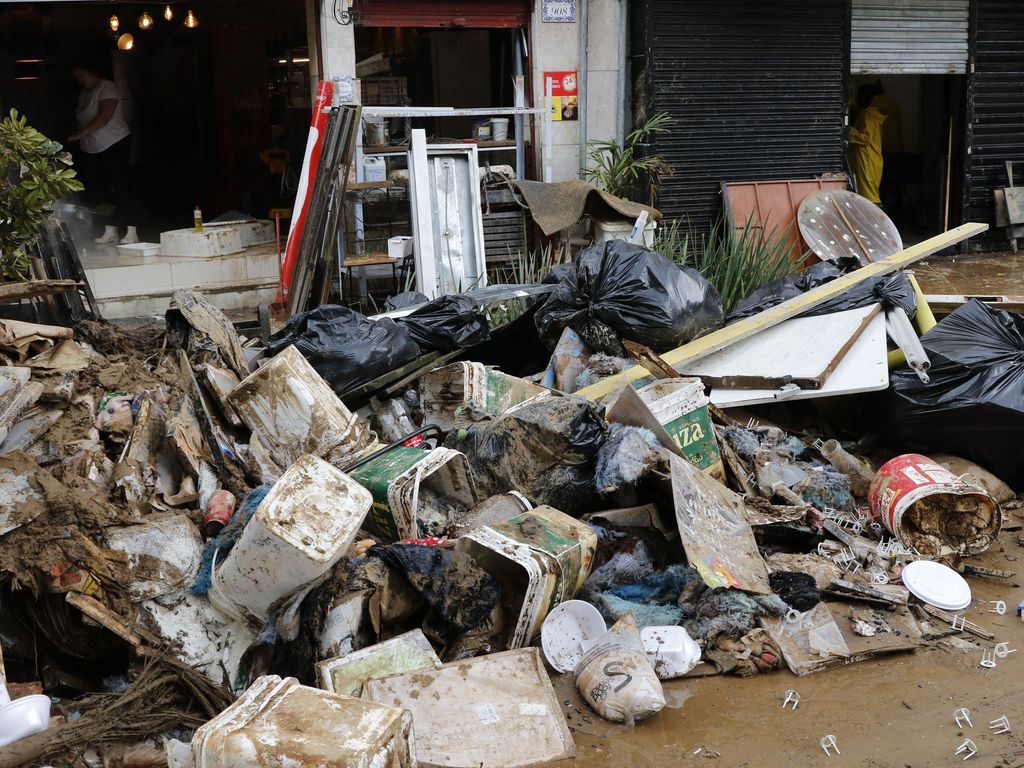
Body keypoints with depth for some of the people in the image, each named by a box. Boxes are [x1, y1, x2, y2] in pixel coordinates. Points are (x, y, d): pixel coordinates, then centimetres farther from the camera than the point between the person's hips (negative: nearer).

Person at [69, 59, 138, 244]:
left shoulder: (106, 88, -8)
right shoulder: (83, 95, 17)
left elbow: (104, 117, -19)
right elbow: (81, 120, 16)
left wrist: (81, 134, -23)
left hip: (115, 146, -8)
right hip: (90, 150, 8)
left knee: (119, 188, -10)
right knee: (96, 190, 1)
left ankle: (131, 232, -8)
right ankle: (110, 231, 7)